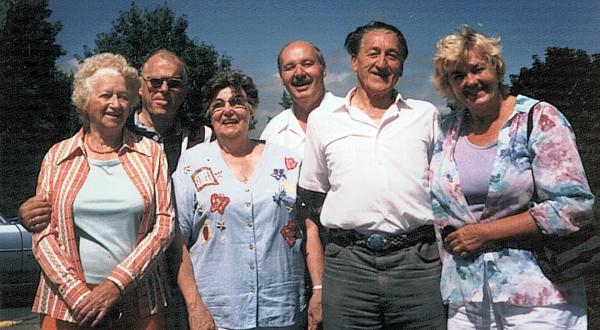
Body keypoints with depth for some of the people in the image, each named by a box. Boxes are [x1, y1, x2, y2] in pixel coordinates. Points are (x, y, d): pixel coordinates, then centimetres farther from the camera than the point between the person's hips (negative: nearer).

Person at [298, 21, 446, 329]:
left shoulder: (425, 115, 11)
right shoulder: (323, 119, 10)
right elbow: (313, 193, 17)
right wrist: (348, 223, 5)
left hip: (417, 260, 0)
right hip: (347, 263, 0)